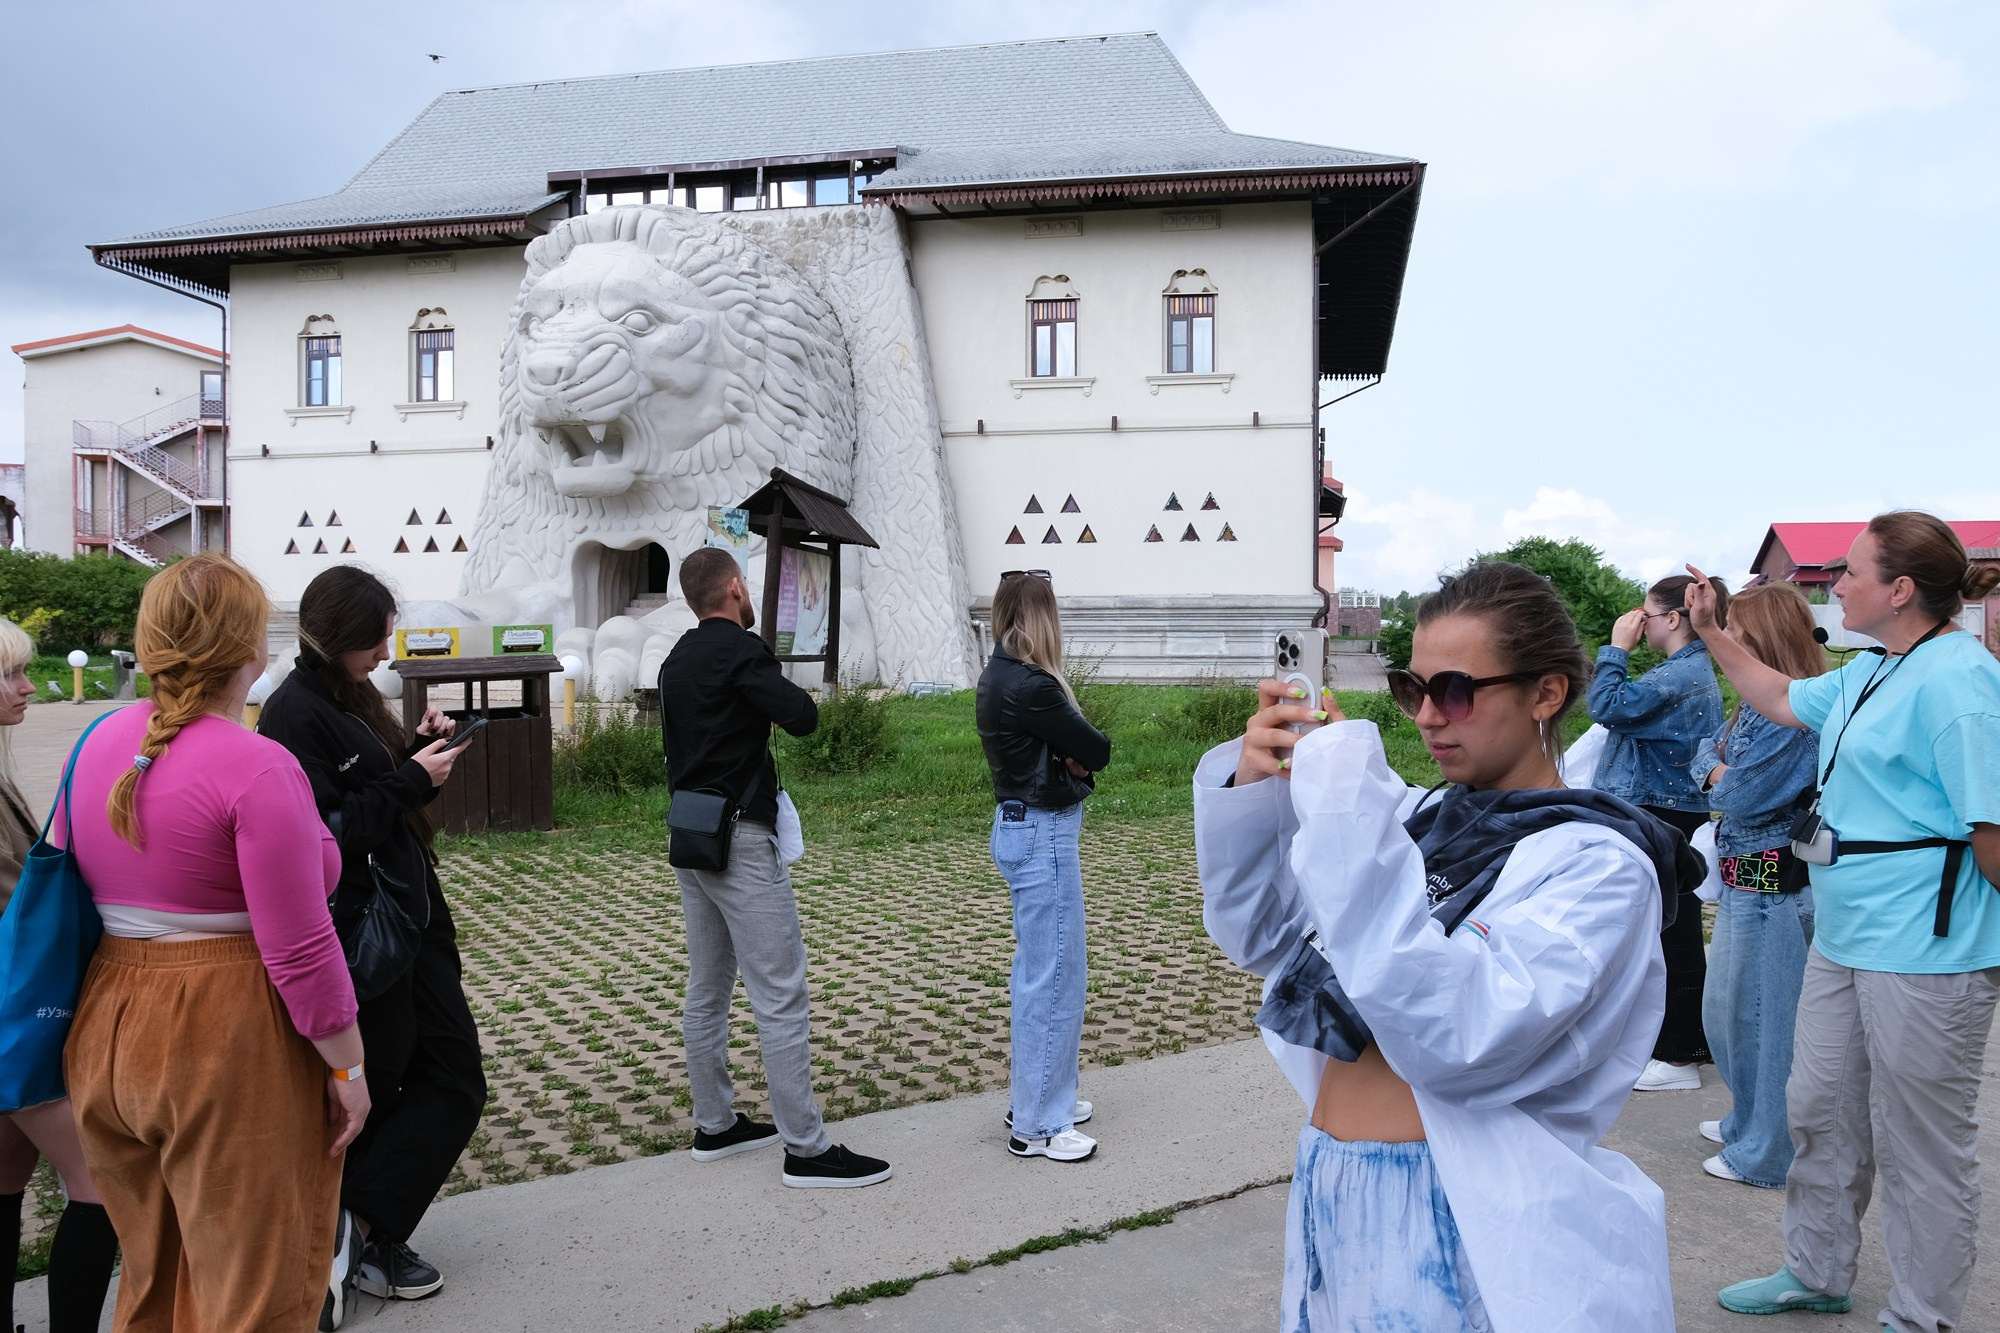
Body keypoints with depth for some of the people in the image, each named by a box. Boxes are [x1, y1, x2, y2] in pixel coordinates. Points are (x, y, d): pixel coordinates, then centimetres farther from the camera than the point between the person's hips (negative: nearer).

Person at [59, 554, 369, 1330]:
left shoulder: (96, 745, 5)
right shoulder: (258, 769, -18)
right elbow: (300, 952, -18)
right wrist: (349, 1067, -8)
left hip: (107, 1031, 8)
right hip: (228, 1041, -8)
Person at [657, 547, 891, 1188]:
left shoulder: (675, 660, 13)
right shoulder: (740, 650, -14)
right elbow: (802, 716, -22)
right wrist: (784, 693, -2)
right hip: (740, 840, -9)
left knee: (707, 990, 16)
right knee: (781, 997, -5)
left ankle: (715, 1125, 26)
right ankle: (806, 1149, -1)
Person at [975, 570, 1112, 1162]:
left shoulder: (999, 676, 9)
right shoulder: (1029, 687, -22)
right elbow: (1097, 748, -15)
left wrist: (1070, 756, -11)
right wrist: (1083, 754, 5)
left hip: (1021, 825, 10)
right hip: (1043, 835, -10)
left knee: (1036, 972, 19)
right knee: (1054, 978, -1)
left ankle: (1037, 1097, 32)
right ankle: (1037, 1126, 9)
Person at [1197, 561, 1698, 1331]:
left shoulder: (1596, 863, -13)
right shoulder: (1416, 818, 3)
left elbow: (1462, 1036, -28)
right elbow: (1260, 937, 6)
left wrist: (1351, 818, -30)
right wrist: (1249, 793, -10)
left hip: (1466, 1229, -5)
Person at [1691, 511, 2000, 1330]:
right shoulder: (1870, 672, 11)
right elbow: (1782, 700, 27)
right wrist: (1710, 633, 24)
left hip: (1923, 951, -10)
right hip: (1845, 937, 10)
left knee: (1921, 1147, 6)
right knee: (1819, 1108, 20)